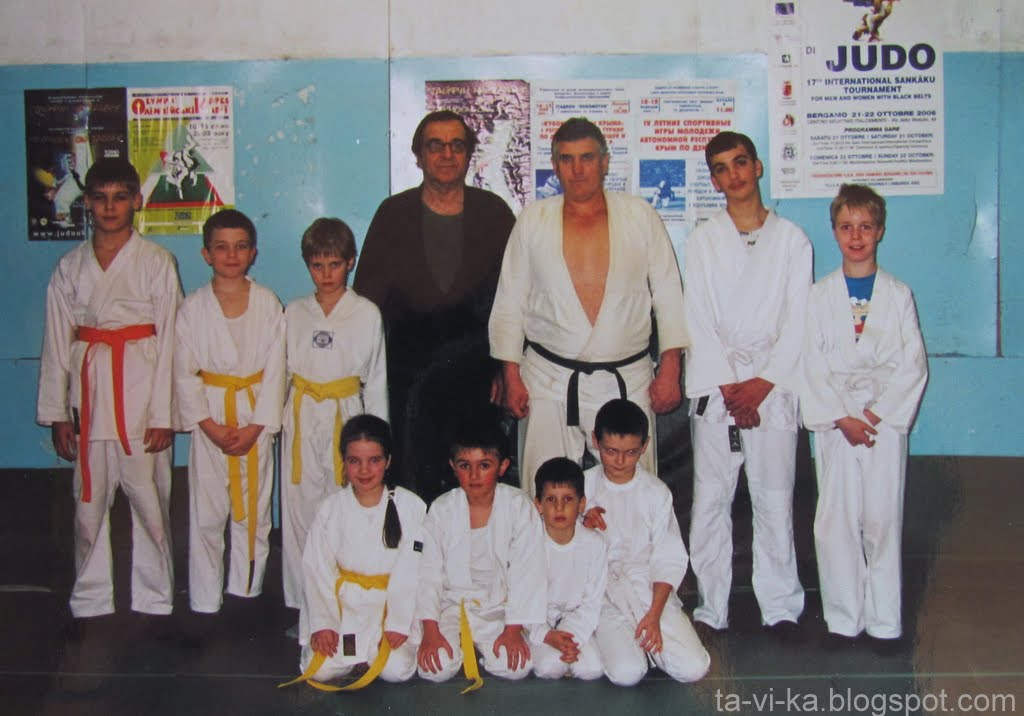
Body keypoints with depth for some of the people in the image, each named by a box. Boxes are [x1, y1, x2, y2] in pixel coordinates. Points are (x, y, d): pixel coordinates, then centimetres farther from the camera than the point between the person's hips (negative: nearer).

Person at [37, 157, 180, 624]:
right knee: (89, 504, 8)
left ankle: (155, 601, 16)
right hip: (89, 396, 3)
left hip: (142, 395, -2)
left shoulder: (157, 262, 0)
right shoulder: (70, 267, 9)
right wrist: (57, 414, 4)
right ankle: (90, 602, 23)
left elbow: (169, 340, -3)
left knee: (150, 502, 1)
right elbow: (57, 344, 8)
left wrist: (163, 414, -8)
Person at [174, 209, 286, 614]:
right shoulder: (193, 307, -1)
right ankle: (205, 603, 13)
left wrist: (256, 427, -9)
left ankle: (246, 592, 20)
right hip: (210, 419, 0)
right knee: (206, 514, 2)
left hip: (256, 418, 0)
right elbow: (184, 372, -1)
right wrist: (210, 426, -9)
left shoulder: (267, 304, -1)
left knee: (253, 510, 6)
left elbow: (275, 370, -2)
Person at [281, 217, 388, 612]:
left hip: (347, 416, -2)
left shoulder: (367, 314, 3)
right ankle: (302, 601, 12)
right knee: (300, 508, 2)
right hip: (303, 418, 2)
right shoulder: (295, 312, 9)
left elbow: (377, 379, 6)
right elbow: (281, 369, 14)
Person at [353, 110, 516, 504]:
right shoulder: (393, 214, 6)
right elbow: (367, 296, 6)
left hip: (475, 368, 0)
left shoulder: (493, 212, 5)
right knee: (411, 481, 2)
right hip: (410, 374, 0)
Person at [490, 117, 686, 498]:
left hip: (628, 381, 0)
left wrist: (669, 369, -1)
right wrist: (511, 376, 1)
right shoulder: (533, 220, 6)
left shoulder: (641, 216, 5)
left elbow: (668, 295, 6)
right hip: (549, 381, 0)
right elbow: (509, 303, 7)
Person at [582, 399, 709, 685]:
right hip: (601, 590, -1)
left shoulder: (656, 492, 1)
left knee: (693, 667, -17)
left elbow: (668, 559, 1)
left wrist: (654, 614, -11)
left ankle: (641, 634, 8)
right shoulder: (583, 486, 0)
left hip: (647, 588, 1)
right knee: (626, 672, -24)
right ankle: (610, 635, 7)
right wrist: (583, 529, -16)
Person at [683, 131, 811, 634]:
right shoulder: (703, 239, 7)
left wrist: (764, 383, -8)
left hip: (773, 383, 0)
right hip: (716, 382, 0)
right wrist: (727, 385, -8)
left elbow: (797, 322, 2)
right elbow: (698, 320, 1)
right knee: (710, 499, 1)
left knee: (775, 498, 0)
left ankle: (781, 608, 11)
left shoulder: (792, 239, 7)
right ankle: (710, 609, 10)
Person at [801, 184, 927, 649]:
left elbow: (913, 366, 1)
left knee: (883, 520, 1)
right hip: (834, 420, 0)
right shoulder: (819, 296, 4)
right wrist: (842, 418, -9)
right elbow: (812, 367, 0)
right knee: (836, 521, 0)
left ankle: (884, 621, 11)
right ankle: (843, 618, 11)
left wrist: (879, 414, -10)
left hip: (887, 419, 0)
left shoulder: (898, 295, 5)